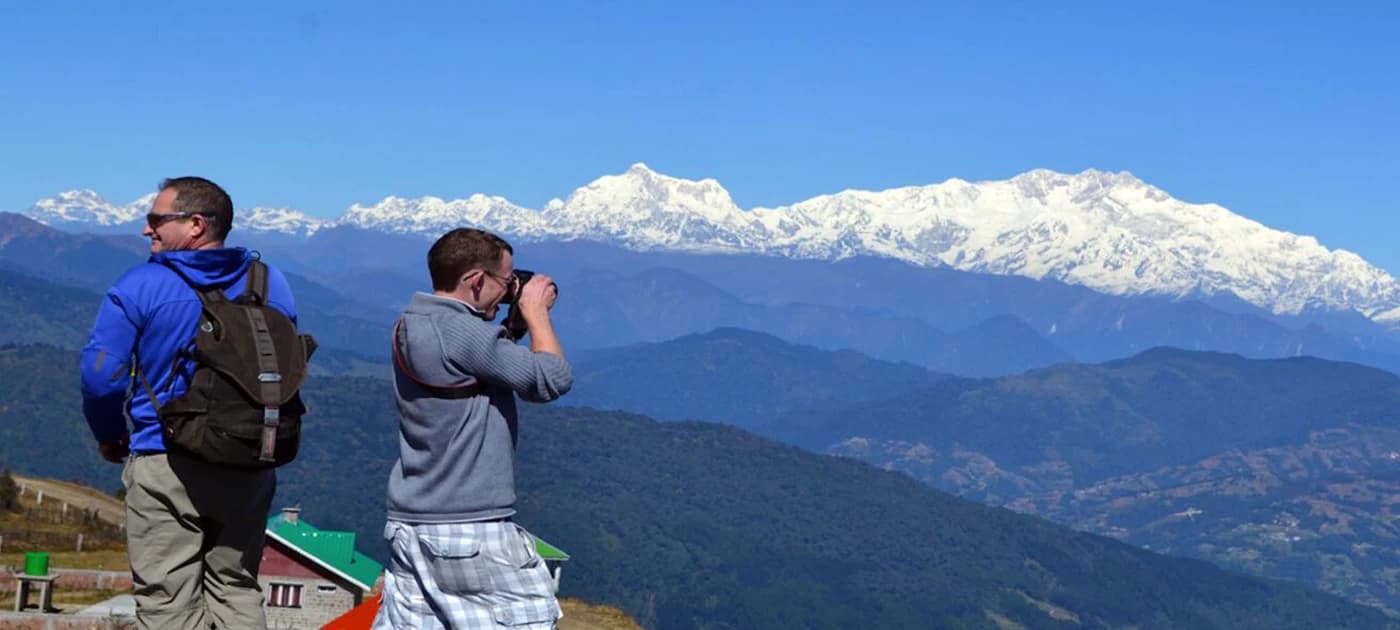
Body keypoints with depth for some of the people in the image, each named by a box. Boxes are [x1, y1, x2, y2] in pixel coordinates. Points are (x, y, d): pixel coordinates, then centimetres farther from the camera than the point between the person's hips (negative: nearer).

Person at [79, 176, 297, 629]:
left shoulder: (140, 287, -8)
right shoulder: (271, 285, 5)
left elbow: (101, 374, -10)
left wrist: (109, 435, 8)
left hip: (165, 464, -4)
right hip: (249, 468, 4)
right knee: (237, 590, 15)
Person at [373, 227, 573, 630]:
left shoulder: (410, 328, 11)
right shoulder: (462, 332, -18)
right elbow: (552, 379, -16)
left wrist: (519, 318, 15)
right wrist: (535, 312, -1)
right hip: (472, 531, -9)